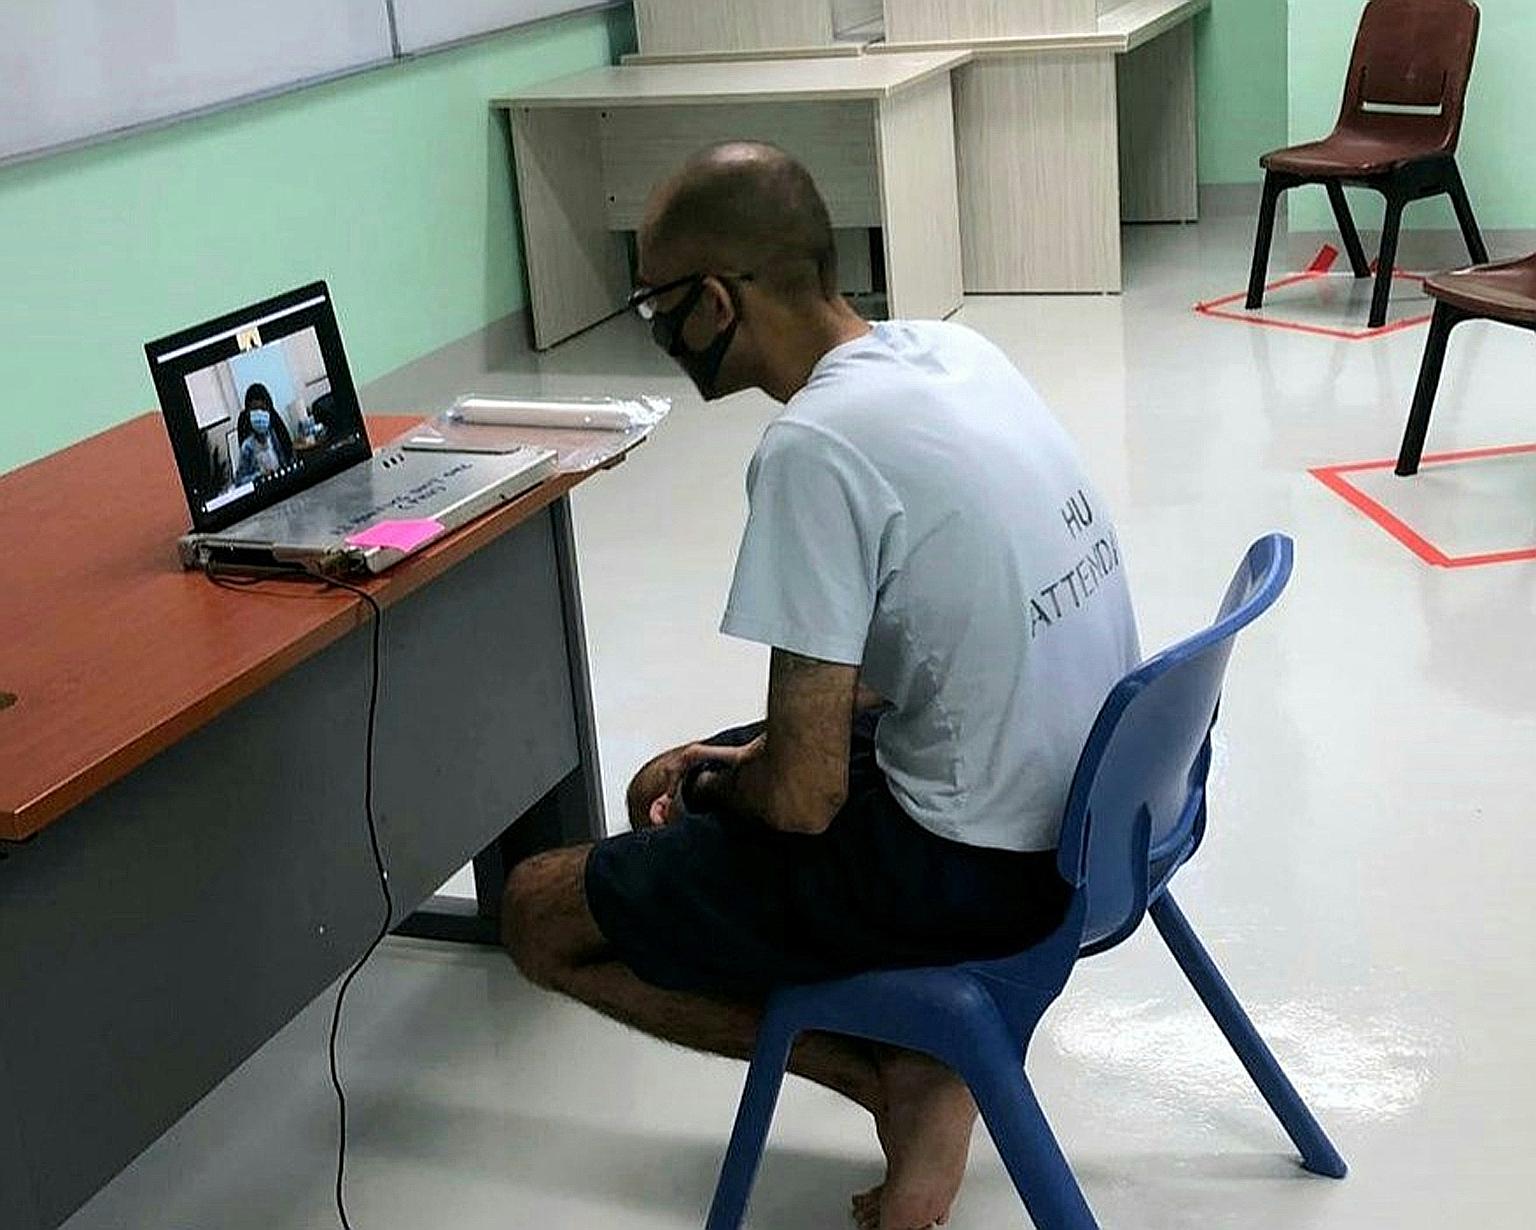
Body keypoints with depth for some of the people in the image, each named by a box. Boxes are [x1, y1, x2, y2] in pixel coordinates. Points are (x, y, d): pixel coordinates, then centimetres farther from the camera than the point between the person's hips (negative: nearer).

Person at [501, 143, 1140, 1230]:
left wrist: (717, 787, 2)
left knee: (538, 909, 5)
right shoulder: (956, 349, 3)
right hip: (1089, 804, 9)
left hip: (982, 872, -9)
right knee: (694, 780, 27)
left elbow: (801, 797, -22)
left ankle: (898, 1074, 4)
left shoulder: (814, 448, -24)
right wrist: (750, 755, 12)